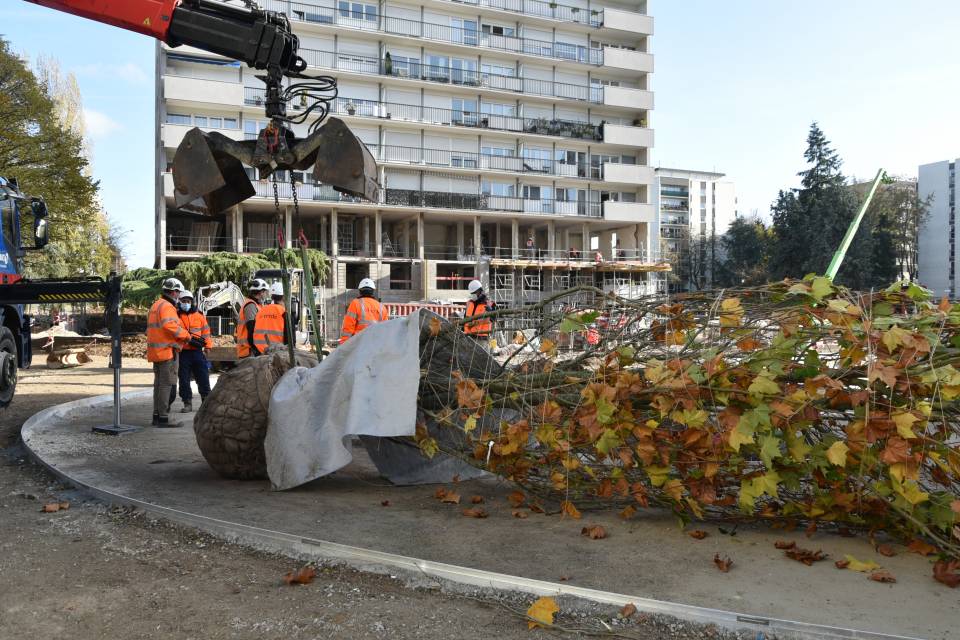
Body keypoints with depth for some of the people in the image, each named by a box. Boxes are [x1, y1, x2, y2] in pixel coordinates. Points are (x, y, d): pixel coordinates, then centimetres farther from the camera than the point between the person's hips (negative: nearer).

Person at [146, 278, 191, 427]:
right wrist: (186, 336, -18)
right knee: (168, 384, -8)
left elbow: (153, 329, 20)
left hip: (156, 351, 10)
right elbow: (170, 325, -28)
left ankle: (156, 415, 22)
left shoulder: (155, 305, 20)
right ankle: (163, 417, -8)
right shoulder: (167, 306, -12)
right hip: (168, 351, -10)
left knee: (159, 384, 16)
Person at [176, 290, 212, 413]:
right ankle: (187, 403, 12)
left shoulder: (199, 315, 10)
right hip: (183, 353, -2)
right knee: (184, 380, 3)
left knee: (203, 377, 4)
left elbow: (206, 331, 13)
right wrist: (190, 339, -15)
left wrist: (207, 346, 6)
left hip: (197, 352, 2)